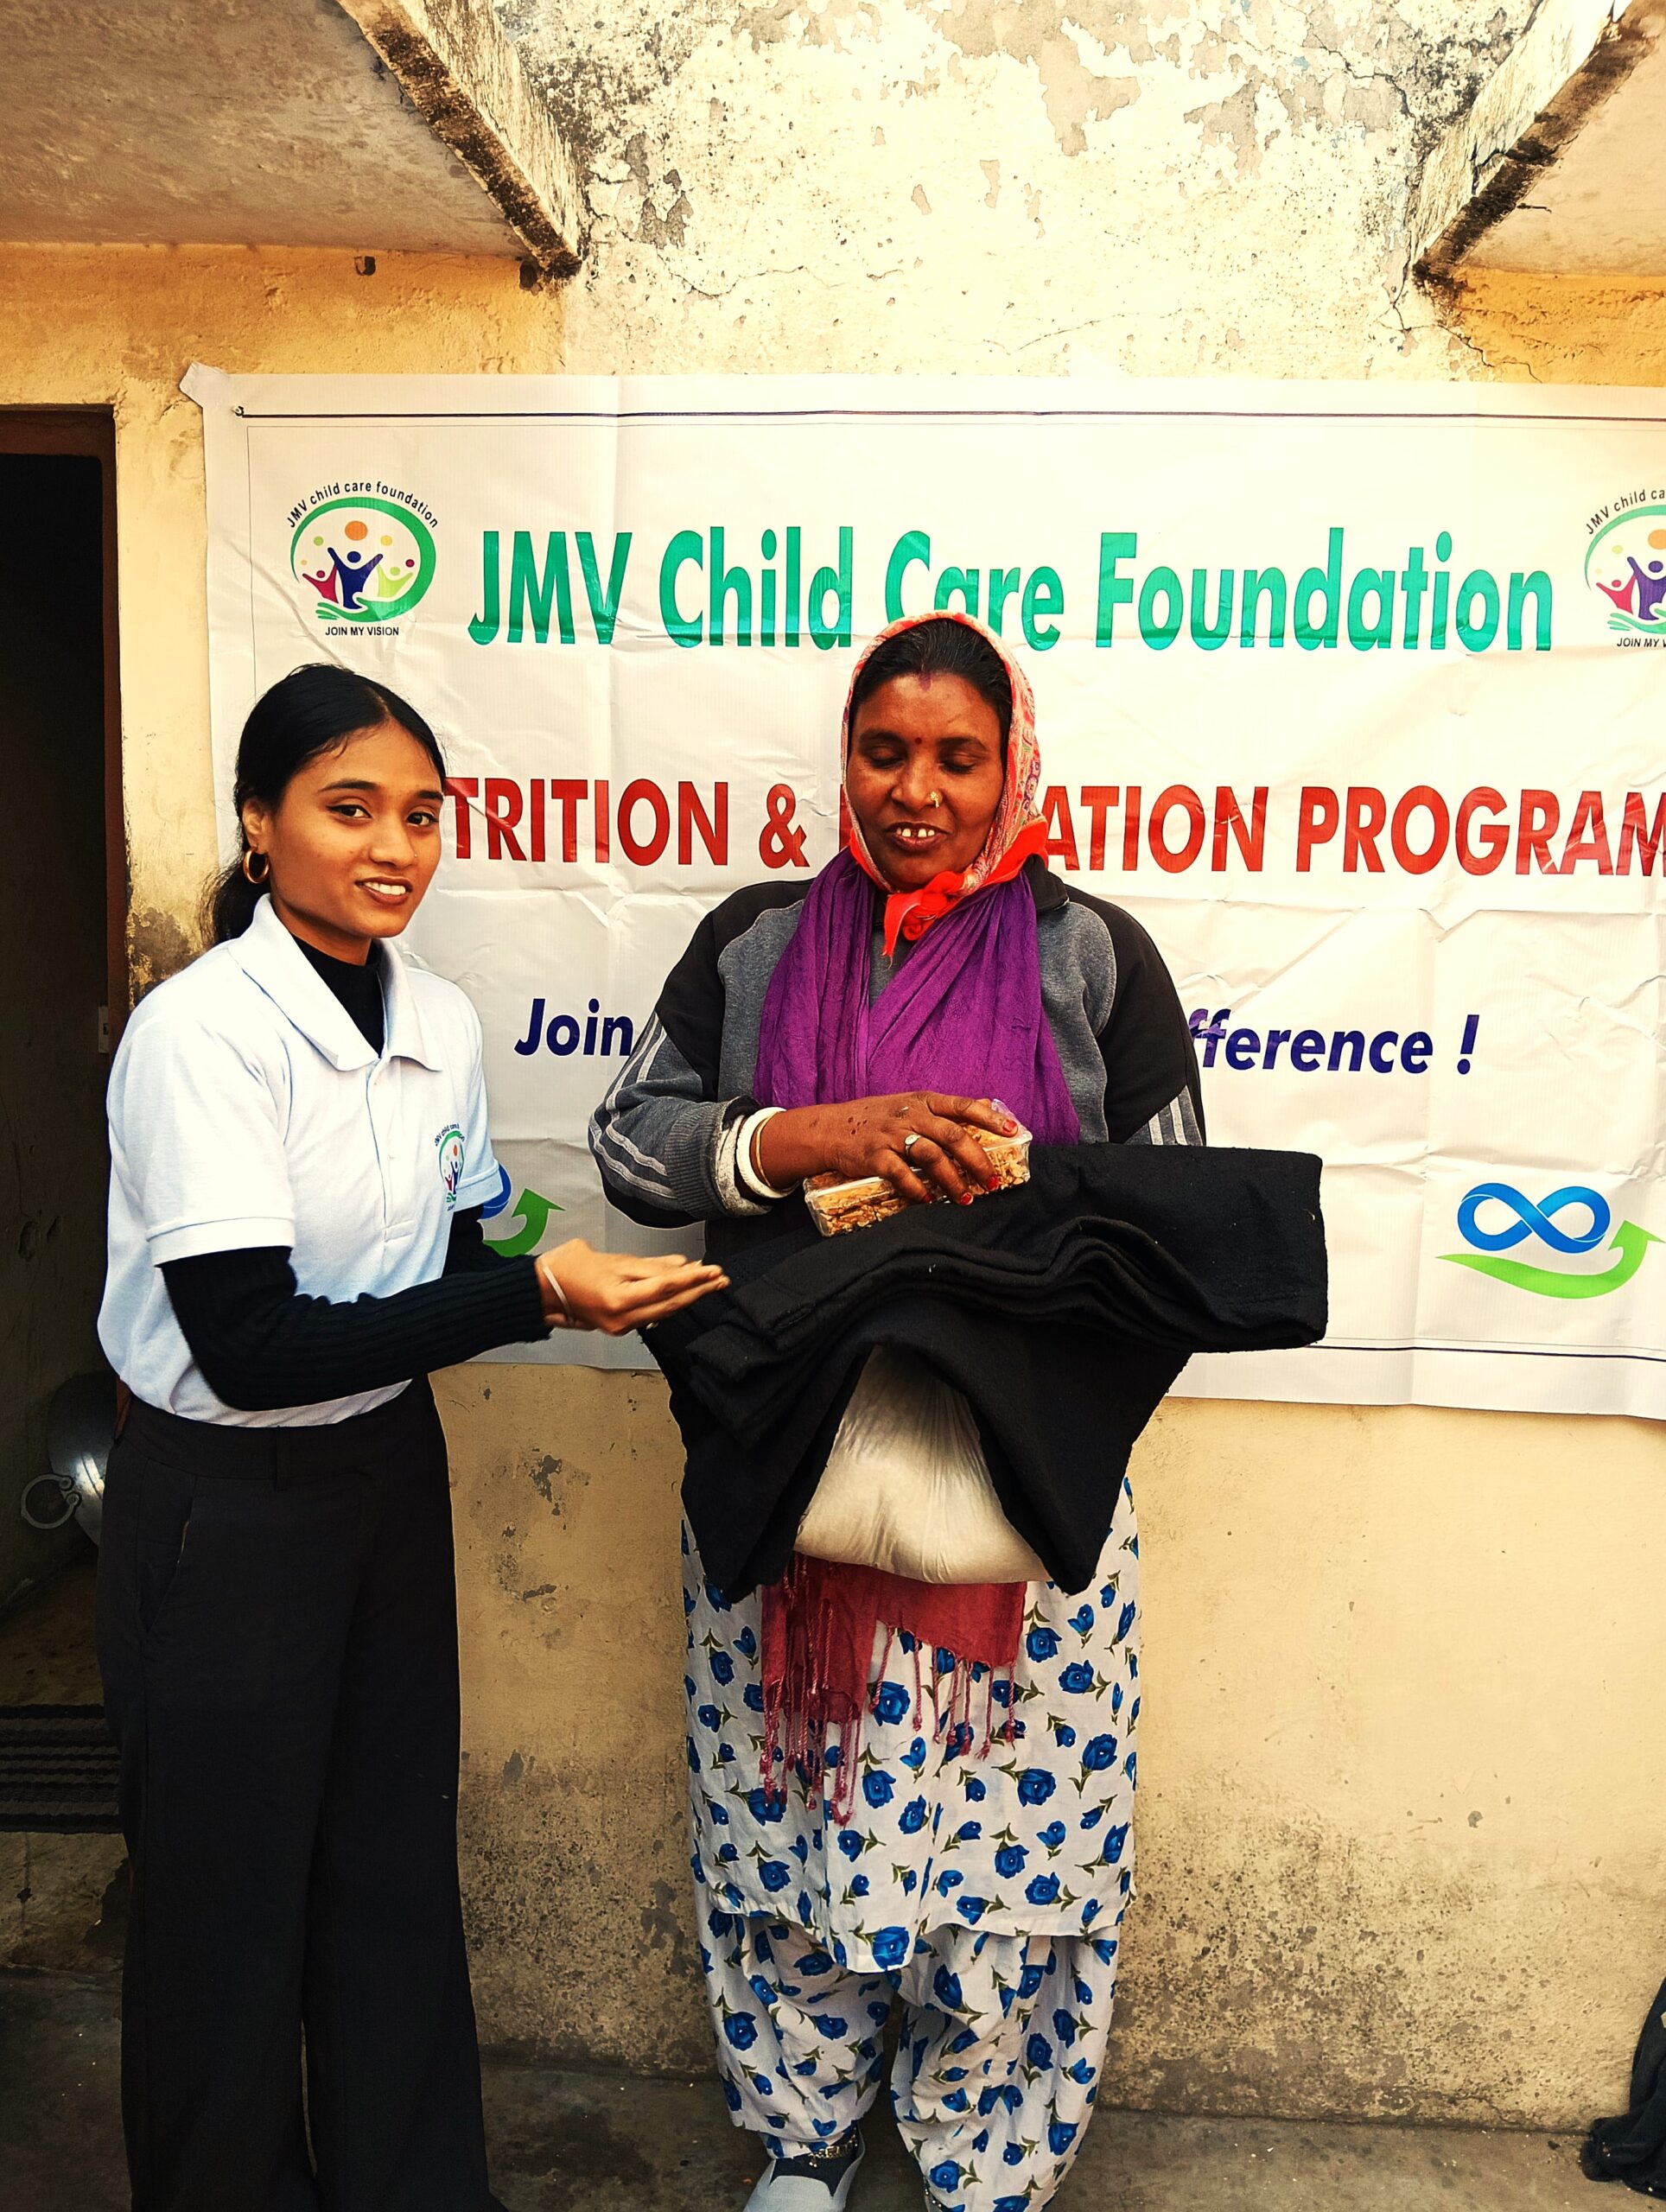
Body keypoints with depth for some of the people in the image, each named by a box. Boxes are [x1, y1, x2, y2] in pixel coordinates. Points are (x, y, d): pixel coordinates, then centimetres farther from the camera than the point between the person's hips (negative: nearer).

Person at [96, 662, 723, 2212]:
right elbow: (250, 1342, -25)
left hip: (388, 1470, 6)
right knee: (233, 1901, 12)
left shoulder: (439, 1025, 0)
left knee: (397, 1867, 18)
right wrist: (535, 1293, -28)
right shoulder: (201, 1031, -20)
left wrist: (597, 1294, -11)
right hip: (223, 1505, -5)